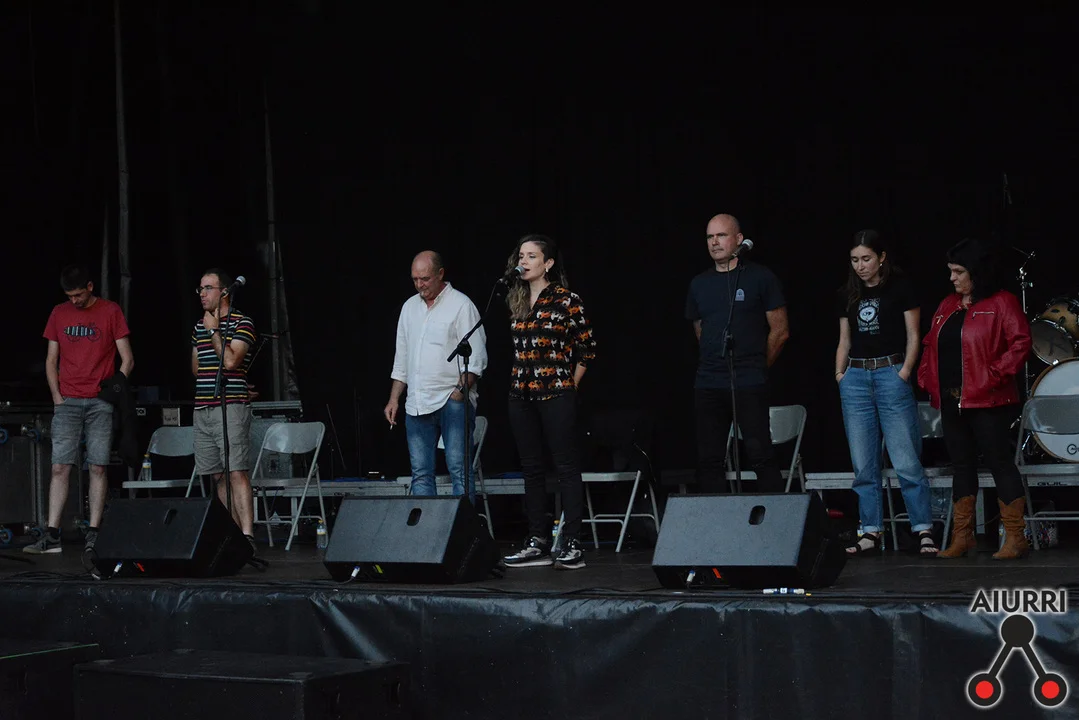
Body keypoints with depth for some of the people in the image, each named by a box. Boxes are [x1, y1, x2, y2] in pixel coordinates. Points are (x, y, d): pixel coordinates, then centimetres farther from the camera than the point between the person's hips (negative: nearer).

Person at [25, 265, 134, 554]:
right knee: (59, 467, -4)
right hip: (67, 402, 2)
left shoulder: (111, 312, 2)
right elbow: (51, 361, 14)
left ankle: (93, 534, -1)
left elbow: (127, 360, 2)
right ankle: (51, 535, -6)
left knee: (98, 467, -3)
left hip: (100, 403, -2)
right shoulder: (59, 314, 11)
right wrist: (57, 397, 2)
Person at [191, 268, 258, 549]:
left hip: (231, 407, -8)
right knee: (218, 476, 7)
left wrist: (214, 331, -8)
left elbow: (230, 360, -16)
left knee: (237, 473, -15)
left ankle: (247, 537, -20)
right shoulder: (200, 326, 18)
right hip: (202, 408, 8)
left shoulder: (242, 324, -4)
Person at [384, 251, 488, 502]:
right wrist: (394, 398, 16)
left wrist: (461, 390, -16)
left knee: (458, 468, -9)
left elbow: (476, 358, -6)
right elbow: (401, 359, 23)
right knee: (421, 473, 3)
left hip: (452, 399, -6)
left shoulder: (461, 305, -2)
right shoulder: (410, 307, 17)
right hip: (416, 403, 6)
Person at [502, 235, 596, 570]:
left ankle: (571, 544, -5)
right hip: (521, 396, 6)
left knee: (566, 467, -5)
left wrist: (569, 386, 0)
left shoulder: (567, 300, -5)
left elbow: (587, 347, -1)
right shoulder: (516, 301, 12)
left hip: (556, 394, -6)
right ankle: (538, 543, 13)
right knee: (531, 469, 8)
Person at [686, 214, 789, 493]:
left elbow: (780, 331, 2)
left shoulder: (761, 278, 0)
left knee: (760, 455, -11)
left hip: (749, 385, -5)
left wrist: (757, 367, 5)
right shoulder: (699, 284, 13)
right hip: (708, 384, 5)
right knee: (709, 460, 3)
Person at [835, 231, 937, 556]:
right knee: (863, 464, 3)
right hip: (855, 378, 5)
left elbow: (913, 337, 1)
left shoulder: (900, 288, 2)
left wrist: (905, 372, -10)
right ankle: (871, 533, 6)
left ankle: (924, 531, -4)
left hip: (891, 374, -5)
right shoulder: (848, 294, 14)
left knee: (906, 460, -8)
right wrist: (840, 373, 6)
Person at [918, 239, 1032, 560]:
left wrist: (993, 376, -18)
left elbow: (1020, 344, -14)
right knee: (961, 465, 11)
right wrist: (927, 377, 7)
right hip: (951, 401, 7)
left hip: (986, 401, -7)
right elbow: (931, 344, 22)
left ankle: (1016, 538, -1)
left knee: (1000, 463, -5)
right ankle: (962, 537, 18)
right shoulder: (948, 306, 16)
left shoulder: (1002, 303, -6)